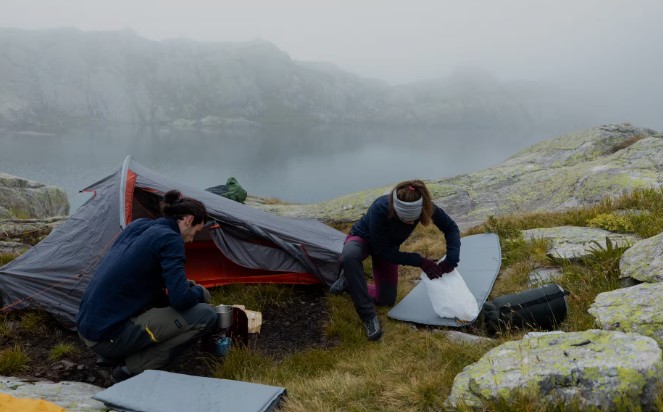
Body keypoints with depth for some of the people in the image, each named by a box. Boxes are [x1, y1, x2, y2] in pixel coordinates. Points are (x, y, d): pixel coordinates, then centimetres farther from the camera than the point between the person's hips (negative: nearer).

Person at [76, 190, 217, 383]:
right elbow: (180, 300, -19)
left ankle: (115, 356, 15)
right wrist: (200, 292, 3)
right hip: (110, 337, -9)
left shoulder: (137, 226, 12)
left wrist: (185, 287, 19)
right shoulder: (169, 239, -12)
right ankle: (133, 369, -4)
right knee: (206, 316, -7)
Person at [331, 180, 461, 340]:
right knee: (349, 256, -42)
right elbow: (382, 252, -31)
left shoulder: (424, 207, -32)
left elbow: (451, 227, -16)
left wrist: (451, 260, -29)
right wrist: (420, 261, -32)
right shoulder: (380, 209, -42)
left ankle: (349, 281, 24)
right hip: (362, 238, -4)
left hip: (388, 247, 5)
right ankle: (368, 316, -27)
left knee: (387, 300, 3)